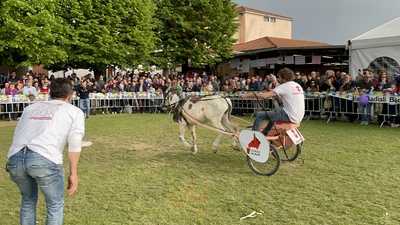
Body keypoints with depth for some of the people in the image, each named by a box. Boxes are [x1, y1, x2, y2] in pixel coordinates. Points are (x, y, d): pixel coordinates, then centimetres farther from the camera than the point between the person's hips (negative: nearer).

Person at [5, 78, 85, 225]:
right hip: (44, 159, -5)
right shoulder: (75, 111, 17)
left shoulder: (31, 107, 29)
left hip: (15, 158, 5)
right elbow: (74, 144, 3)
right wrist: (73, 173, 2)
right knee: (55, 205, 16)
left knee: (28, 200, 29)